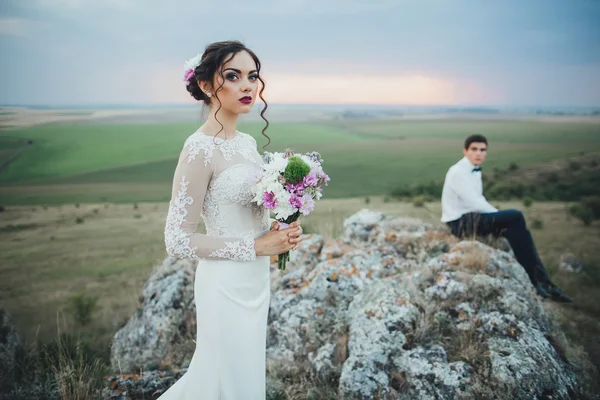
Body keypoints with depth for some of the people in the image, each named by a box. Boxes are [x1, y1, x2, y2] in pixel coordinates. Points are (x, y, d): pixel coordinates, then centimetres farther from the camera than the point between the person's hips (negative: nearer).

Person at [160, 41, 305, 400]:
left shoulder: (248, 142, 5)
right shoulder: (200, 148, -19)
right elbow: (178, 240, -19)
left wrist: (279, 231, -3)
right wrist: (257, 246, -19)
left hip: (256, 280, 8)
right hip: (227, 285, -8)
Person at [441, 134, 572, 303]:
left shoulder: (475, 171, 14)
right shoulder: (458, 172, -15)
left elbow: (478, 202, 13)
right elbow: (475, 203, -21)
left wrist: (501, 220, -2)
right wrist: (502, 217, -11)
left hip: (472, 218, 9)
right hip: (461, 222, -9)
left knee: (519, 231, -7)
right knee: (515, 217, -21)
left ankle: (542, 281, -7)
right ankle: (536, 281, -14)